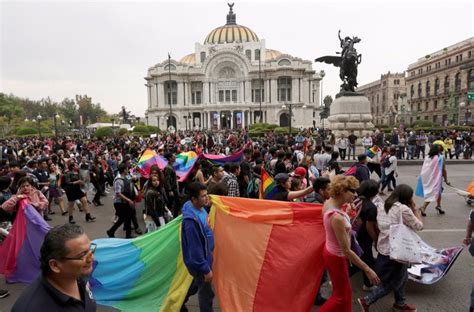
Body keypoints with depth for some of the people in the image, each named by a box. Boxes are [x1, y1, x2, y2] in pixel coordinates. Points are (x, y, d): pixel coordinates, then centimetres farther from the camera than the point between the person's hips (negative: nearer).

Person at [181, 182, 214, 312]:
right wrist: (206, 269, -22)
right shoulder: (191, 220, -33)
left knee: (197, 285, 29)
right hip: (199, 261, -9)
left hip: (205, 257, 9)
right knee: (206, 293, 10)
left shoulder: (201, 209, -6)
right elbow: (195, 248, -28)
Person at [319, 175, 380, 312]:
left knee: (346, 292, 25)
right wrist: (367, 270, -23)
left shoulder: (329, 202, -10)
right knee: (340, 296, 14)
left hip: (331, 251, 8)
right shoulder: (337, 217, -36)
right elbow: (346, 250, -29)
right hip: (336, 257, -8)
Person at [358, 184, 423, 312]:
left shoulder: (382, 207, 4)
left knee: (401, 277, 26)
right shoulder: (404, 209, -19)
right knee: (392, 283, 10)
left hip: (383, 248, 8)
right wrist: (415, 208, -1)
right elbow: (419, 226, -7)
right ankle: (367, 300, 9)